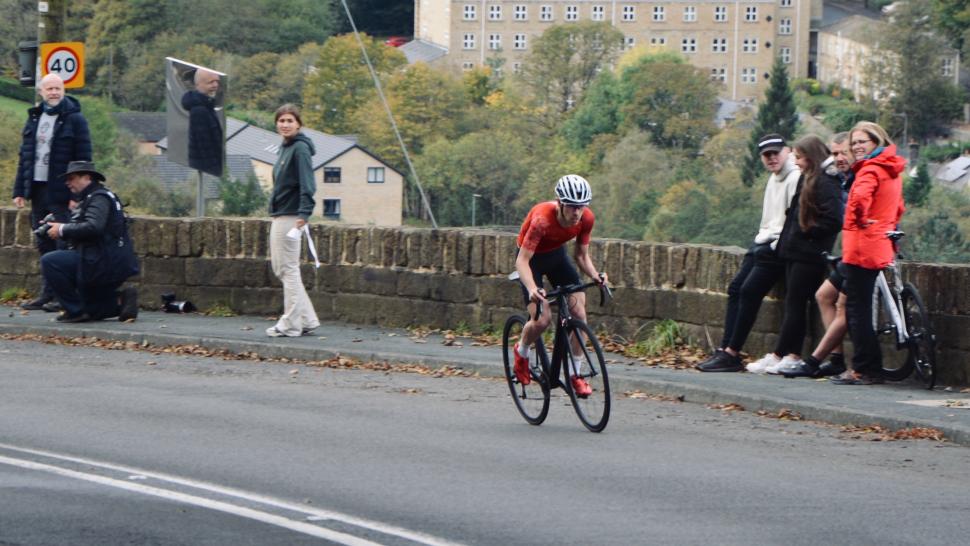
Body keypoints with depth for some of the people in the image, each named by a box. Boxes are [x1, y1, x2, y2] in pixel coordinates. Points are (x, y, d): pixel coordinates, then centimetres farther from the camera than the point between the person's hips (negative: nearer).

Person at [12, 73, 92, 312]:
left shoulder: (74, 119, -5)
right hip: (38, 190, 6)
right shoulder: (34, 118, 14)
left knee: (63, 243, -7)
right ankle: (47, 294, 12)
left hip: (61, 192, -6)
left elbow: (83, 159, -8)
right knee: (44, 244, 8)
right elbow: (24, 156, 17)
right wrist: (19, 190, 11)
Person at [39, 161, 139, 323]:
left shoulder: (99, 198, -11)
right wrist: (58, 228, 0)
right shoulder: (89, 198, 21)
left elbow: (93, 227, -27)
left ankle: (75, 310, -13)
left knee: (49, 261, -18)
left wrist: (62, 230, -17)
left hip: (103, 265, -11)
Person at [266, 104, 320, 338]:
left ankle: (291, 325, 0)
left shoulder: (300, 149, -13)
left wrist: (303, 215, -28)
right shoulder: (285, 148, 16)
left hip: (291, 217, -10)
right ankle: (307, 320, 16)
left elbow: (307, 185, -21)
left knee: (288, 269, -5)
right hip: (279, 216, 10)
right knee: (280, 268, 13)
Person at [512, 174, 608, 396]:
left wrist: (595, 275, -27)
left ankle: (575, 374, 2)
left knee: (579, 313, -11)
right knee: (542, 318, -20)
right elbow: (522, 260, -36)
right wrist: (532, 289, -52)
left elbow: (581, 255, -7)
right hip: (532, 258, -5)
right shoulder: (542, 219, -36)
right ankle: (521, 352, 13)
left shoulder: (586, 219, -21)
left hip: (557, 255, 5)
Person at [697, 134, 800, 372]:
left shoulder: (796, 178, -12)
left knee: (750, 291, -16)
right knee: (736, 288, 2)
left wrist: (776, 246, -17)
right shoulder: (774, 178, 20)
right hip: (763, 244, 10)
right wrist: (761, 240, 11)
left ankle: (732, 353, -14)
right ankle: (725, 349, 0)